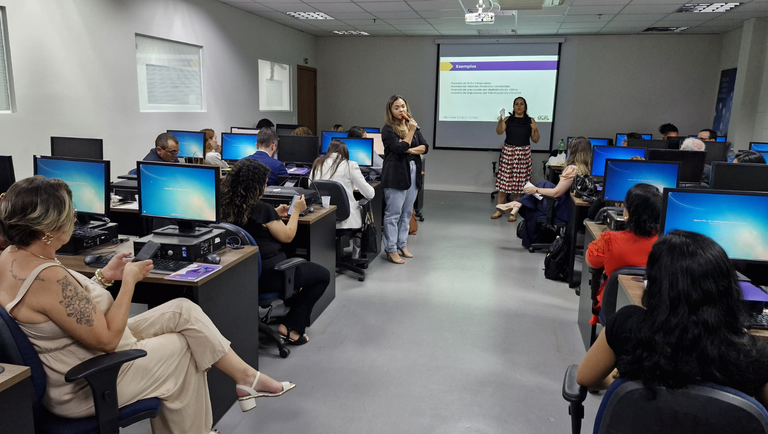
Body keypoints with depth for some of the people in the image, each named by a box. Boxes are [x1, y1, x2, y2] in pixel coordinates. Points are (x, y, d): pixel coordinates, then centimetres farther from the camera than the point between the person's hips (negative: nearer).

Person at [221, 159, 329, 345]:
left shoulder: (229, 207, 0)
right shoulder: (262, 209, -21)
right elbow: (287, 236, -11)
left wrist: (275, 215, 18)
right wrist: (296, 210, 1)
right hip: (268, 274, -9)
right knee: (323, 275, 7)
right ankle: (290, 327, 7)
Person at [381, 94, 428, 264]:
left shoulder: (413, 125, 14)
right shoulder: (388, 129, -4)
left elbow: (425, 147, 5)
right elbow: (400, 149, -15)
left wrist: (410, 150, -9)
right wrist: (410, 132, -12)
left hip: (413, 172, 6)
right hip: (396, 174, -6)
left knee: (407, 212, 10)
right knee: (393, 213, -5)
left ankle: (402, 245, 20)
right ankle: (391, 250, 0)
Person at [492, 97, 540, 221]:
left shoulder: (530, 121, 7)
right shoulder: (508, 119, 8)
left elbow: (536, 140, 6)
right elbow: (499, 132, -7)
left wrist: (535, 130, -12)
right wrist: (500, 121, -23)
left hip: (523, 154, 0)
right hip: (508, 152, 1)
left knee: (518, 183, 0)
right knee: (503, 181, -1)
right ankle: (499, 210, 8)